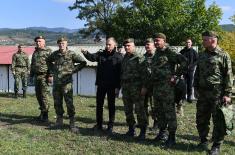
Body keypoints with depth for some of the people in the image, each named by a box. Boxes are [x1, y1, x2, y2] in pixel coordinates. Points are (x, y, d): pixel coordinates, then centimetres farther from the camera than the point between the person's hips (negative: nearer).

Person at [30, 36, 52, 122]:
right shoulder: (35, 52, 17)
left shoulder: (48, 51, -4)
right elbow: (32, 65, 23)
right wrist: (31, 76, 19)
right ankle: (42, 111, 21)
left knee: (44, 95, -7)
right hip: (37, 76, 7)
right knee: (38, 95, 10)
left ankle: (45, 114, -2)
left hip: (44, 76, -7)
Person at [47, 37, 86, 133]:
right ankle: (59, 120, 26)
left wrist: (74, 70, -5)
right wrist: (51, 72, 18)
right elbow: (48, 61, 28)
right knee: (57, 103, 11)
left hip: (66, 82, -5)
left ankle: (72, 123, 0)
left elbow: (83, 62, -3)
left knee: (69, 103, -7)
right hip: (56, 82, 5)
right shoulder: (55, 54, 9)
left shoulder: (71, 54, -4)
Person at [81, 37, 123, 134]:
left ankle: (110, 126, 16)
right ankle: (99, 124, 22)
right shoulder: (101, 54, 7)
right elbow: (92, 57, -10)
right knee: (99, 104, 10)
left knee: (111, 105, 6)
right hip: (101, 84, 4)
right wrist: (86, 53, -32)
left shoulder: (118, 56, -4)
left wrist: (118, 87, -12)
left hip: (112, 85, -4)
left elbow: (120, 72, -7)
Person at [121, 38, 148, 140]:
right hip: (125, 87, 7)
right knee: (127, 109, 11)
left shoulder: (139, 58, -6)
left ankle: (143, 131, 2)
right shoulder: (124, 58, 17)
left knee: (139, 109, -6)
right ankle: (131, 129, 23)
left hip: (136, 87, -7)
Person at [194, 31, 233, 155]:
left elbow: (228, 76, -8)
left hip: (217, 94, -6)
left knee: (218, 121, 1)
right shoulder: (202, 55, 13)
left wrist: (227, 94, -13)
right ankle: (203, 141, 29)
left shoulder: (223, 55, -5)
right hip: (203, 93, 6)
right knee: (201, 119, 12)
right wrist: (196, 88, 13)